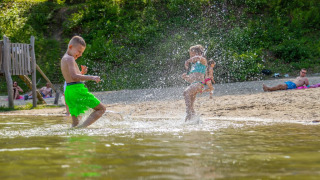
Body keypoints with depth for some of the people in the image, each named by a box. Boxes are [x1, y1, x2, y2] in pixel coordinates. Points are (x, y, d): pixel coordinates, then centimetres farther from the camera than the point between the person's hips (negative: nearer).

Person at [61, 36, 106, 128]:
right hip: (77, 90, -9)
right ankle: (82, 127, -23)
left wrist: (82, 73, 17)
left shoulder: (64, 59, 22)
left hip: (68, 91, 9)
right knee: (101, 109, -6)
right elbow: (74, 76, -21)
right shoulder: (70, 59, -8)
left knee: (75, 124, 12)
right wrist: (91, 77, -23)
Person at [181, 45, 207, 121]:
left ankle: (189, 113, -39)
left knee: (186, 92, -33)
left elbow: (198, 58, -19)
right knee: (191, 106, 5)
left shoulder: (203, 61, 8)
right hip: (193, 84, 9)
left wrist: (188, 61, -7)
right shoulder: (193, 65, 29)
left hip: (199, 83, -9)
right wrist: (186, 77, 10)